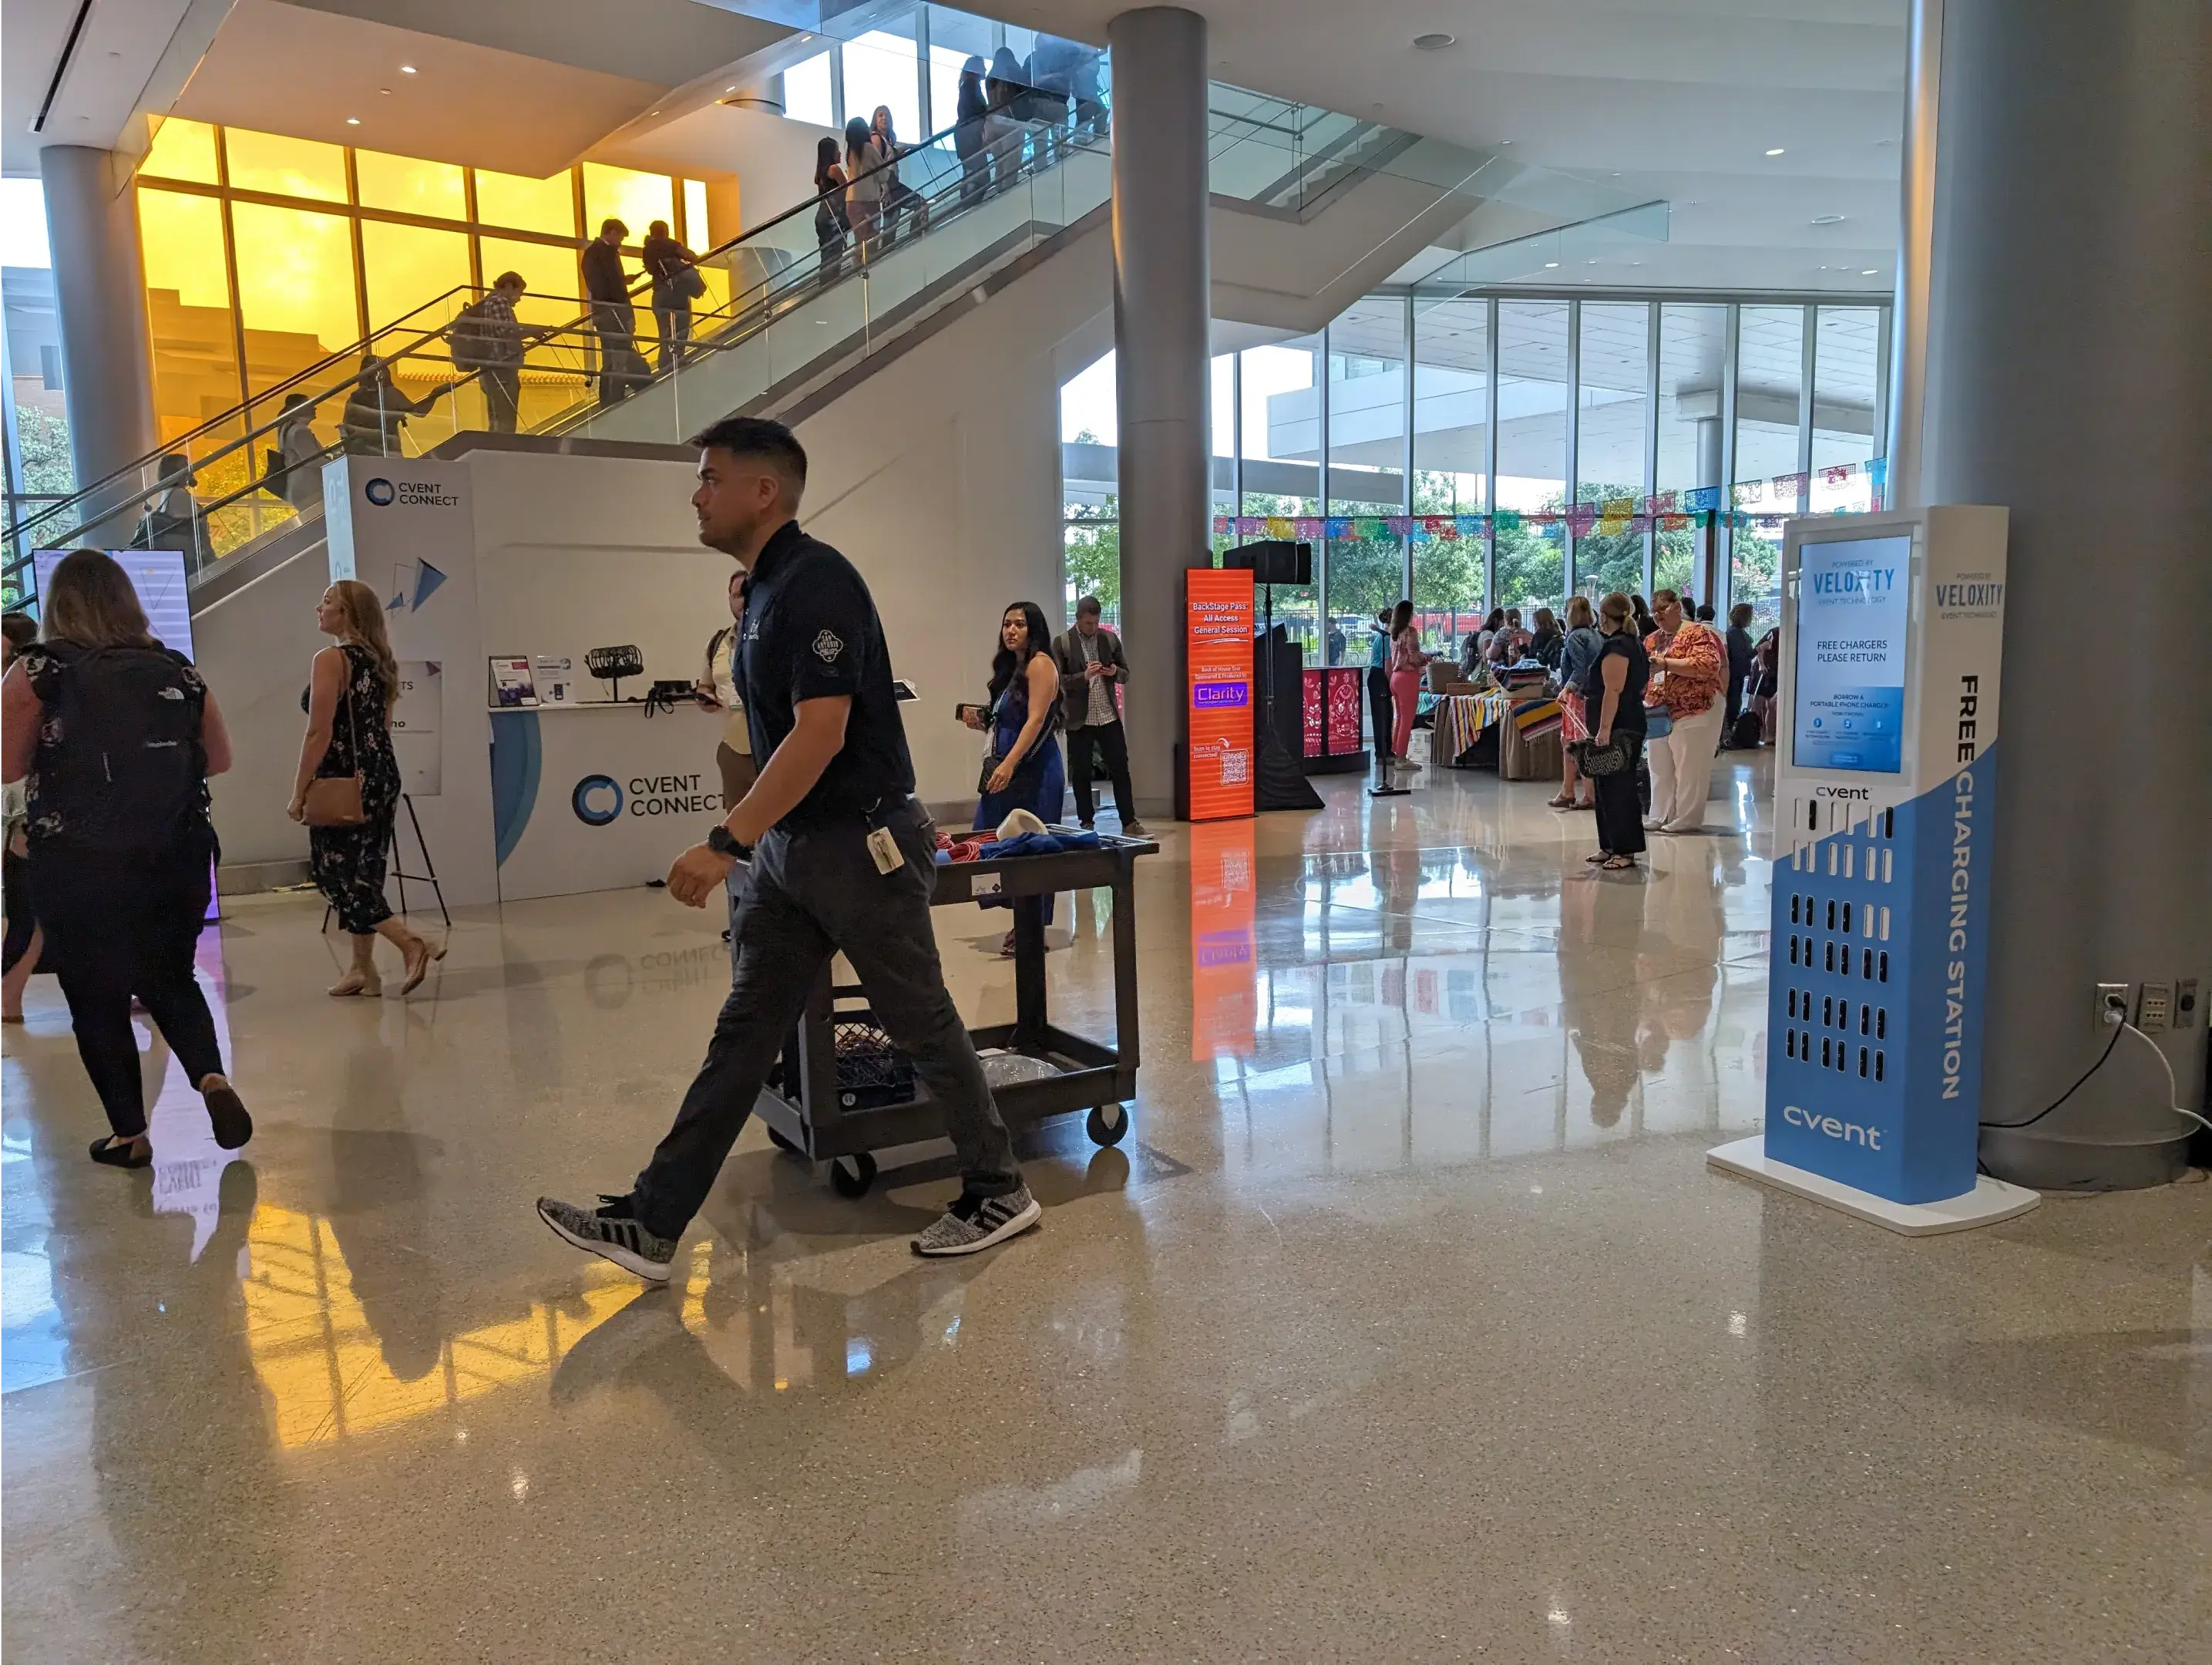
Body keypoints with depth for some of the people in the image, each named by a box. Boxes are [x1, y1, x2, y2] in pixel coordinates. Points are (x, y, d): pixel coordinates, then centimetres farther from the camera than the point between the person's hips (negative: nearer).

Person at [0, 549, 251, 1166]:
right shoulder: (177, 670, 3)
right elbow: (219, 757, 10)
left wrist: (62, 746, 9)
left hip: (79, 867, -3)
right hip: (176, 860, 3)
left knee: (97, 1000, 10)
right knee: (171, 981, 19)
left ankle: (130, 1135, 15)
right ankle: (212, 1076, -5)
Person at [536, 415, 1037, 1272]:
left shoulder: (816, 583, -17)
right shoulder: (765, 588, 13)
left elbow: (820, 735, -24)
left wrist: (726, 842, -24)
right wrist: (748, 838, 21)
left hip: (861, 844, -9)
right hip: (789, 847, 10)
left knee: (923, 1027, 4)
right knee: (742, 1034, 9)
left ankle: (999, 1194, 22)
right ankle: (652, 1225, 14)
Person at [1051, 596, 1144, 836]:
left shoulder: (1110, 639, 7)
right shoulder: (1061, 643, -3)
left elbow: (1125, 674, 12)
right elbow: (1058, 681, -8)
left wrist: (1115, 672, -11)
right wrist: (1084, 676, -23)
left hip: (1109, 716, 3)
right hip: (1079, 720, -2)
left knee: (1120, 768, 3)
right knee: (1081, 773, 4)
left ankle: (1129, 822, 9)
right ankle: (1086, 824, 14)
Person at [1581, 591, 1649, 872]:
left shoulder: (1615, 646, -14)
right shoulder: (1633, 644, 18)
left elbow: (1613, 691, -22)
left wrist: (1604, 730, -25)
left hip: (1617, 729, -11)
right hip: (1631, 725, 11)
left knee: (1616, 788, -7)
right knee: (1609, 787, 13)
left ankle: (1625, 851, -4)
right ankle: (1611, 847, 18)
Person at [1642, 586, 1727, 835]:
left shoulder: (1697, 633, -7)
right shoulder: (1651, 640, 15)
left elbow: (1707, 666, -21)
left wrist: (1666, 663, -23)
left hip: (1694, 712, -8)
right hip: (1660, 714, 8)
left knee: (1689, 768, -4)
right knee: (1660, 768, 10)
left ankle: (1688, 819, 1)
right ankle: (1661, 817, 16)